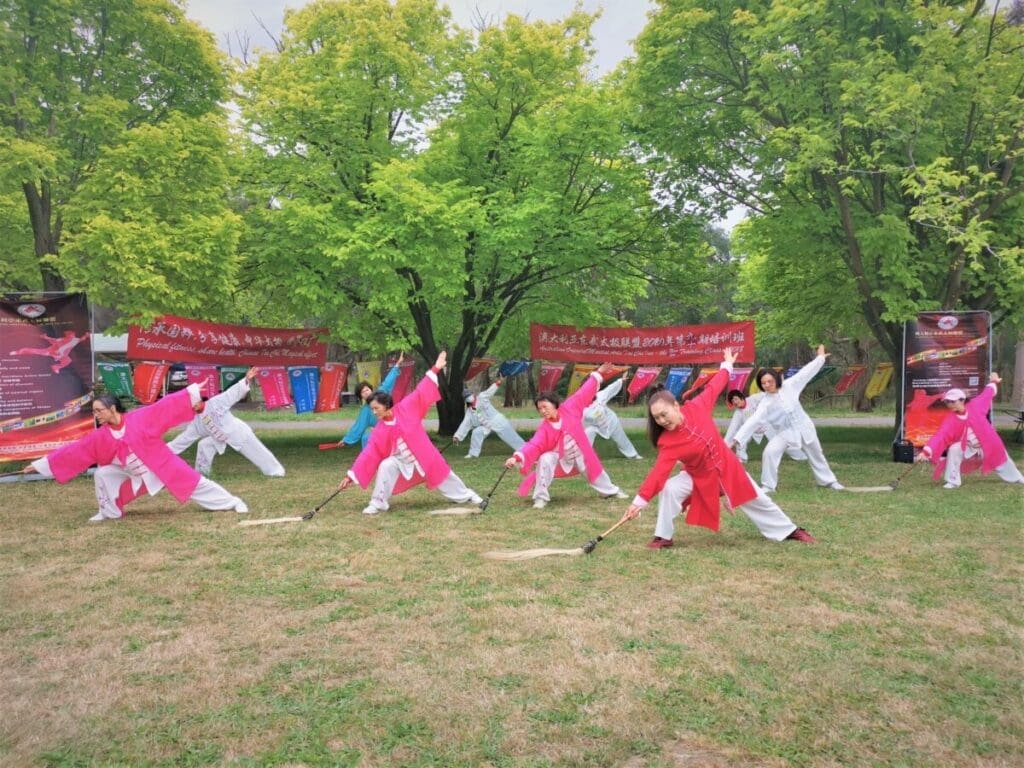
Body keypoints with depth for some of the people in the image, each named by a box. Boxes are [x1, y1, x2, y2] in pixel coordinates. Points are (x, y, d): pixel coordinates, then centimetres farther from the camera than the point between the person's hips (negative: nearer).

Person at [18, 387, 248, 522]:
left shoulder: (140, 418, -19)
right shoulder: (100, 437, -7)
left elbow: (166, 406, -20)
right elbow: (74, 451, -2)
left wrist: (194, 391, -23)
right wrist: (42, 464, -2)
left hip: (163, 467, -4)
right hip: (134, 476, 4)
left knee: (195, 484, -3)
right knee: (102, 475, -8)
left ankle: (233, 502, 11)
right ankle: (109, 512, 11)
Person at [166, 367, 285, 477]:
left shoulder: (215, 402, -15)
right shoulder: (196, 422, 1)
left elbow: (233, 392, -20)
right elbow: (184, 438, 7)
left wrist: (247, 379, -32)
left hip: (239, 432, -6)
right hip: (222, 439, 6)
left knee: (257, 453, -3)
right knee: (204, 445, -2)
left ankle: (276, 471, 9)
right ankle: (200, 474, 13)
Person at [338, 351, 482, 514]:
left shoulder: (405, 409, -19)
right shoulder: (379, 431, -14)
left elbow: (420, 392, -15)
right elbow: (369, 453, -13)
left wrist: (435, 369, -15)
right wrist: (351, 475, -18)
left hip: (424, 457, -1)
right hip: (401, 461, 1)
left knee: (444, 477, 14)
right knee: (385, 467, -27)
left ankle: (466, 494, 42)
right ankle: (378, 503, -11)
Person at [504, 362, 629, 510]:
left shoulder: (568, 409, -21)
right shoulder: (544, 428, -24)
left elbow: (583, 393, -13)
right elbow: (533, 445, -35)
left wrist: (598, 373, -9)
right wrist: (517, 457, -52)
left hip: (580, 454, 3)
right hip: (559, 457, -3)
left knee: (594, 469, 20)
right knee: (545, 460, -32)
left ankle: (611, 491, 53)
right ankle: (541, 497, -18)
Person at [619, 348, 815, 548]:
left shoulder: (696, 407, -22)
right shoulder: (667, 442, -26)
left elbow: (713, 388, -4)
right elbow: (658, 472, -33)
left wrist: (727, 365, 8)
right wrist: (639, 501, -43)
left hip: (727, 467, 2)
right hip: (699, 476, -1)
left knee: (757, 501, 14)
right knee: (669, 490, -26)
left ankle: (790, 531, 37)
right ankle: (663, 537, -7)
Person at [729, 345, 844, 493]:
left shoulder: (789, 386, -14)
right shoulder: (765, 404, -20)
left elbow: (805, 372, -3)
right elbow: (752, 422, -27)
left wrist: (820, 358, 5)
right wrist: (737, 439, -36)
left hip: (804, 427, 2)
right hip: (784, 432, -2)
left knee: (816, 455, 18)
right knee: (769, 452, -22)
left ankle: (828, 481, 40)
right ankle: (768, 486, -8)